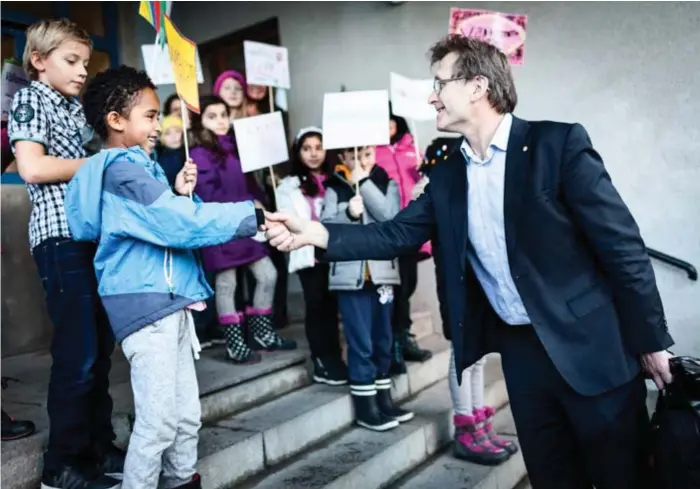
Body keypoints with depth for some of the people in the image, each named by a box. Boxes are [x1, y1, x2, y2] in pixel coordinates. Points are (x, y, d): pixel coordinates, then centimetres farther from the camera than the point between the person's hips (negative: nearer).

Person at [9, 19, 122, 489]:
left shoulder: (77, 106, 22)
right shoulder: (30, 99, 0)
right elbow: (32, 168, -15)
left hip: (97, 234, 8)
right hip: (62, 236, -8)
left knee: (102, 349, 10)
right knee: (77, 354, -5)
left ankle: (99, 448, 23)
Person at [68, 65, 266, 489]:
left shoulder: (135, 167, 17)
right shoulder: (123, 170, -15)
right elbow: (185, 224, -24)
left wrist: (177, 194, 2)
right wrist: (253, 215, -20)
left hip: (170, 301, 10)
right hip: (145, 303, -10)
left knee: (187, 413, 16)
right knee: (158, 420, -4)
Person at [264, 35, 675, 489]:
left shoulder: (558, 144, -12)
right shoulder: (447, 174, 5)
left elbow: (622, 245, -11)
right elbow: (397, 234, 4)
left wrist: (650, 341, -8)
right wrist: (318, 232, -10)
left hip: (589, 344, -4)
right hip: (519, 348, 5)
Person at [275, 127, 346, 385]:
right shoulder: (289, 186, 7)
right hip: (310, 256, -2)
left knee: (332, 306, 6)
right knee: (318, 307, 1)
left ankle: (334, 360, 15)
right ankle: (324, 363, 9)